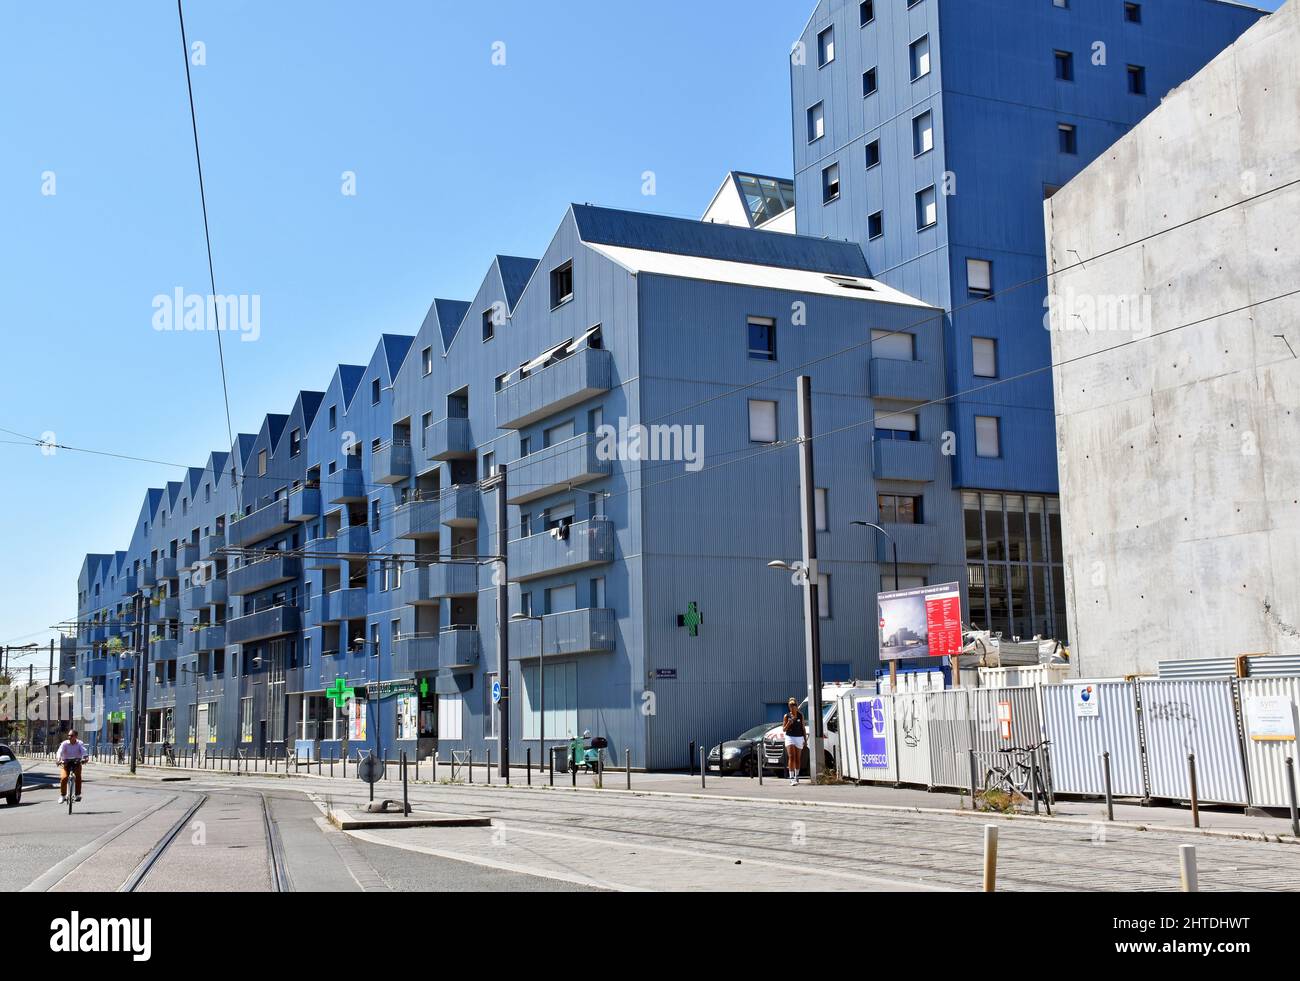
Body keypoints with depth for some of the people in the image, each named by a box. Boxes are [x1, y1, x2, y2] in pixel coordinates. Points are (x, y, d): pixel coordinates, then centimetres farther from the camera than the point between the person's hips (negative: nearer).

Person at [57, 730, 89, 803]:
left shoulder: (80, 744, -3)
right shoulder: (64, 744, -4)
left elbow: (84, 751, -19)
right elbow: (60, 752, -19)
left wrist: (85, 758, -40)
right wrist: (58, 759, -39)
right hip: (66, 763, 0)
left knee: (78, 777, -22)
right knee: (64, 778, -22)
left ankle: (77, 795, -6)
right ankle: (62, 795, -4)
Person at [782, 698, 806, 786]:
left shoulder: (800, 715, 3)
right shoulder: (787, 716, -1)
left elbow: (803, 727, 9)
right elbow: (783, 729, 1)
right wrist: (788, 723, -17)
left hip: (799, 738, 2)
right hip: (790, 738, -2)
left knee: (798, 759, 10)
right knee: (791, 757, -14)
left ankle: (796, 776, 27)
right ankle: (791, 778, -19)